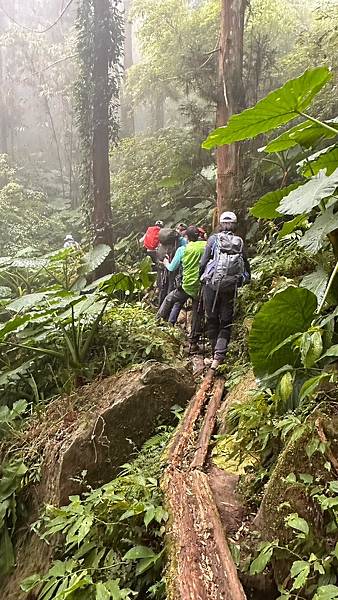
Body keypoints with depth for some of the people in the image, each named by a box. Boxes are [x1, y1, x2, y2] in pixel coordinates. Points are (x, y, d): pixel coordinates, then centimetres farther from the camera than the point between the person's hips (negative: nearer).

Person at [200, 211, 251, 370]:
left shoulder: (213, 239, -1)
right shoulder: (240, 242, 4)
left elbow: (203, 263, -5)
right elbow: (246, 268, 6)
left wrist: (203, 277, 13)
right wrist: (240, 281, 24)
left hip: (212, 284, -1)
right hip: (230, 288, 1)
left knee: (212, 320, 13)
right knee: (226, 323, 8)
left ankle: (215, 354, 19)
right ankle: (219, 355, -5)